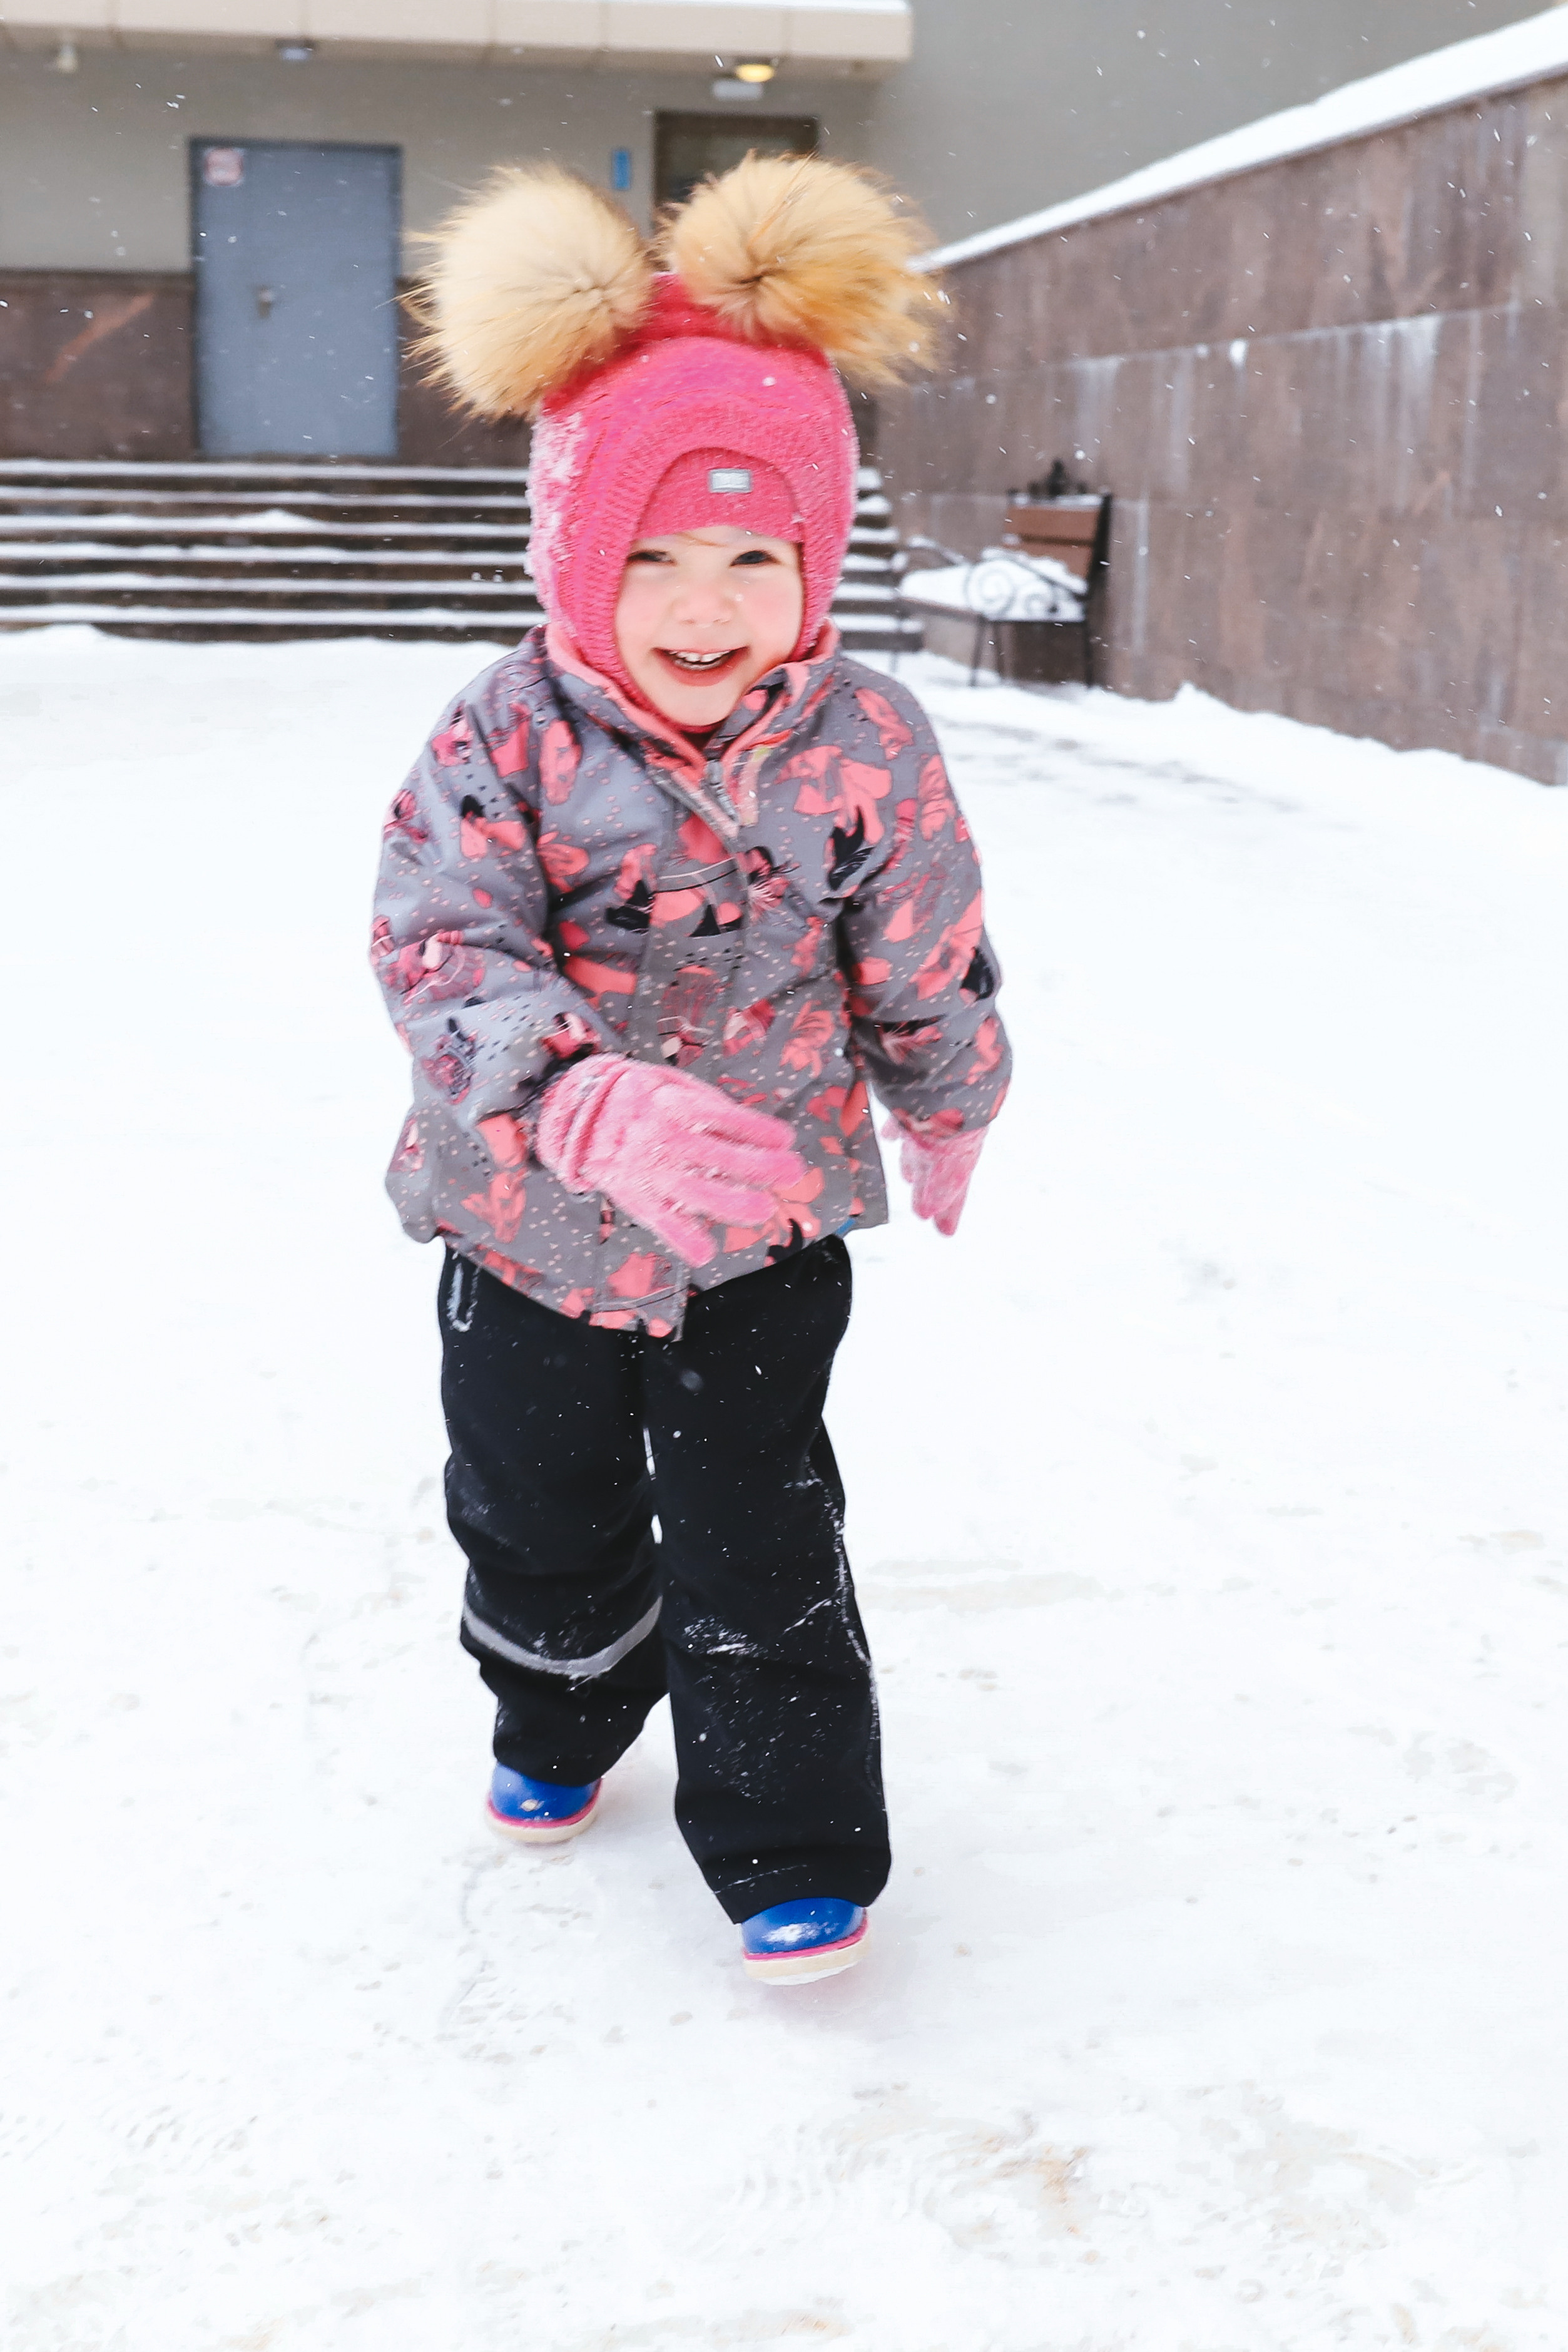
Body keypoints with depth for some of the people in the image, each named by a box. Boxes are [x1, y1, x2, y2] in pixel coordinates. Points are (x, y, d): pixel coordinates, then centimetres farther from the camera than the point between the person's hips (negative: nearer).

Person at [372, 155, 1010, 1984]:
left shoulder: (865, 749, -15)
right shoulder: (508, 736, -18)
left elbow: (930, 972, 0)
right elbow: (442, 947, -27)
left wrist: (948, 1115, 15)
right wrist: (594, 1104, -43)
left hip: (763, 1230, -1)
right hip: (528, 1217, 2)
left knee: (757, 1539, 3)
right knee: (536, 1508, 21)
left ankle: (797, 1849, 19)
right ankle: (560, 1719, 50)